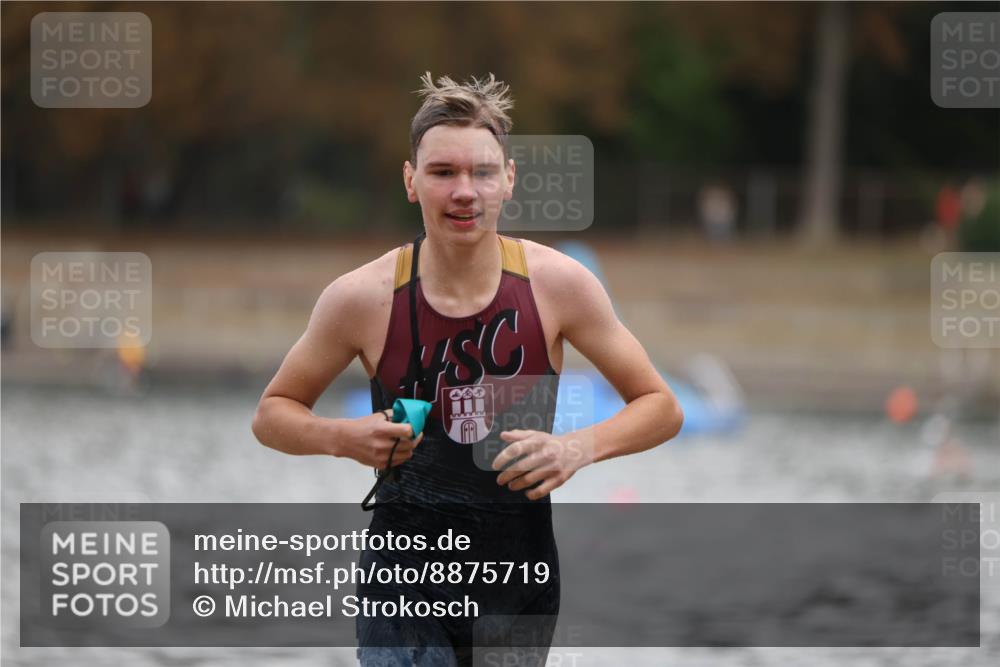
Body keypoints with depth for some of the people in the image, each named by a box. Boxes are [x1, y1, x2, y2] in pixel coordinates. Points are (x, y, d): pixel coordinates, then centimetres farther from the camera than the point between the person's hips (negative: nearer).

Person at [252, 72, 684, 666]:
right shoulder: (361, 298, -8)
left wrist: (581, 447, -18)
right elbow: (272, 414, 6)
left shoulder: (558, 284, -6)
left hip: (521, 592, 2)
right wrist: (343, 438, -15)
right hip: (404, 582, -2)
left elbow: (662, 409, 2)